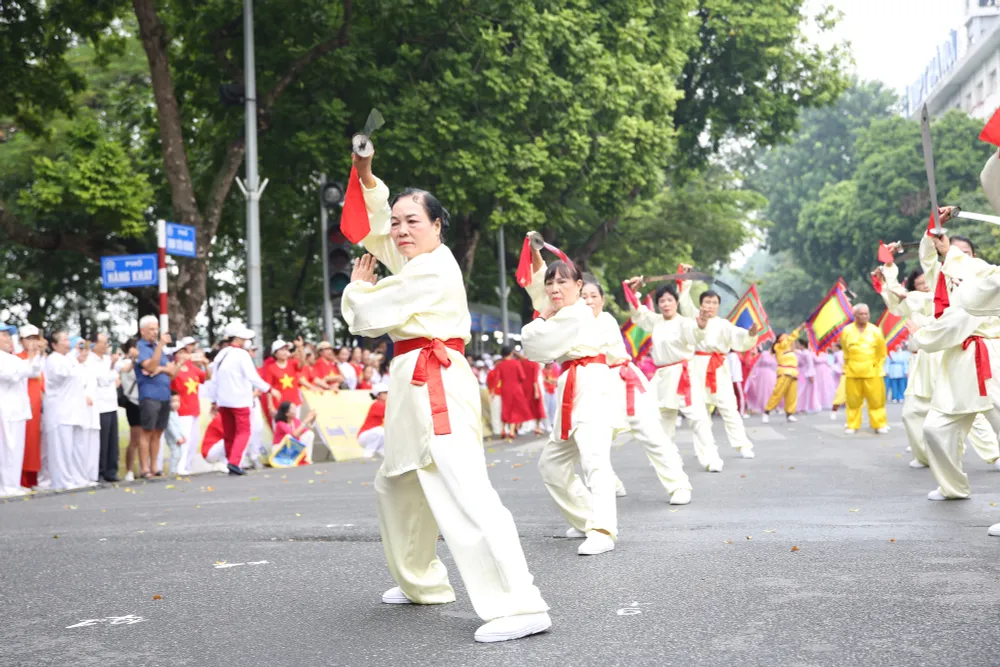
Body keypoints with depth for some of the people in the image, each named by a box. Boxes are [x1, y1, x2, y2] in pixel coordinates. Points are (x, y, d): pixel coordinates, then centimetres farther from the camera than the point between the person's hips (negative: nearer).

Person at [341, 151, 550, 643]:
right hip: (419, 387, 11)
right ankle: (423, 583, 35)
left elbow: (367, 318, -9)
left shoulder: (431, 270, -11)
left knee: (464, 494, -21)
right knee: (396, 487, 22)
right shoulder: (422, 261, 17)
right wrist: (367, 178, 16)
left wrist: (358, 287, 13)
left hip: (435, 387, -11)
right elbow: (378, 233, 30)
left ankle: (520, 607, -27)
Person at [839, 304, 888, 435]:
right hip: (852, 371, 0)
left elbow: (882, 352, 8)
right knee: (853, 400, 4)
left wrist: (877, 366, 7)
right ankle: (852, 426, 13)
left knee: (876, 399, 0)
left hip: (872, 371, 0)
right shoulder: (847, 331, 0)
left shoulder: (875, 331, -1)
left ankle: (880, 425, 8)